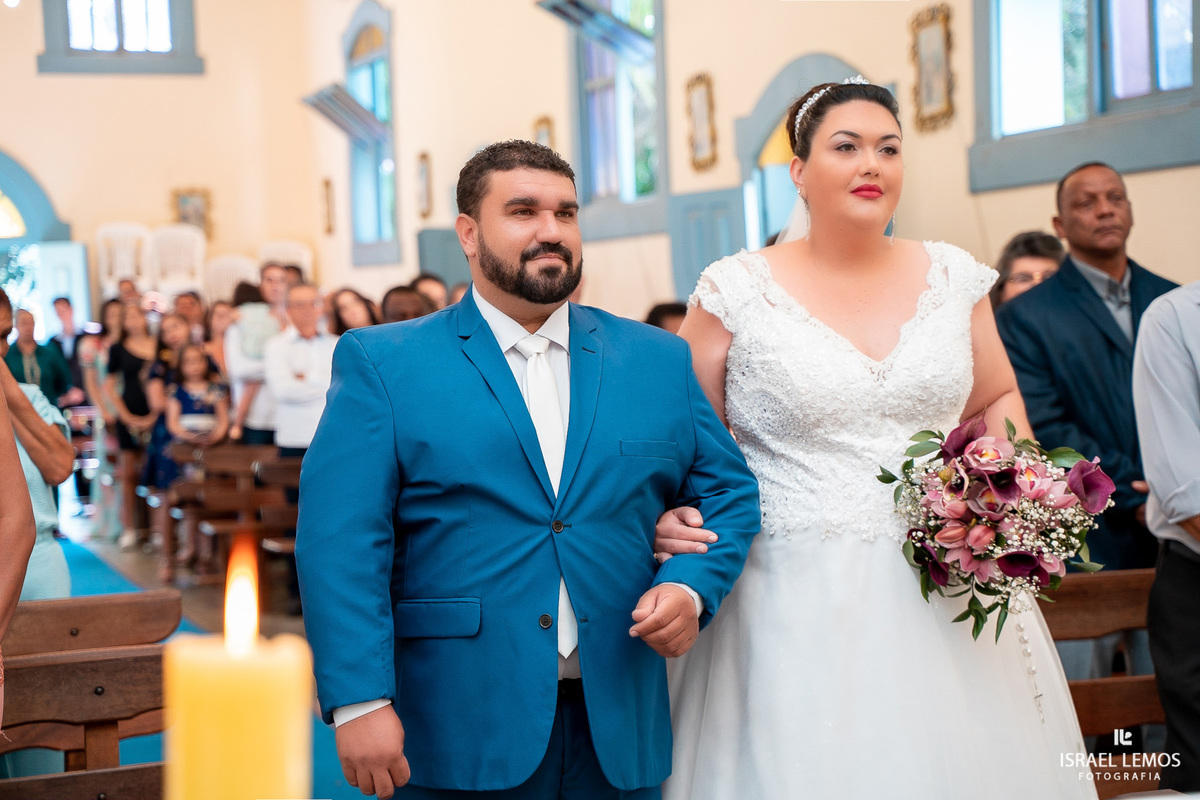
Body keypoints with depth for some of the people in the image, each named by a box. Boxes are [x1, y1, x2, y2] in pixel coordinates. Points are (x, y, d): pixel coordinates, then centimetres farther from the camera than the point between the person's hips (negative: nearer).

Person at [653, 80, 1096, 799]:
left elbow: (998, 399, 19)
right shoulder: (737, 291, -3)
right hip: (797, 600, -3)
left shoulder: (952, 276, 7)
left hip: (949, 596, 3)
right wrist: (668, 517, -16)